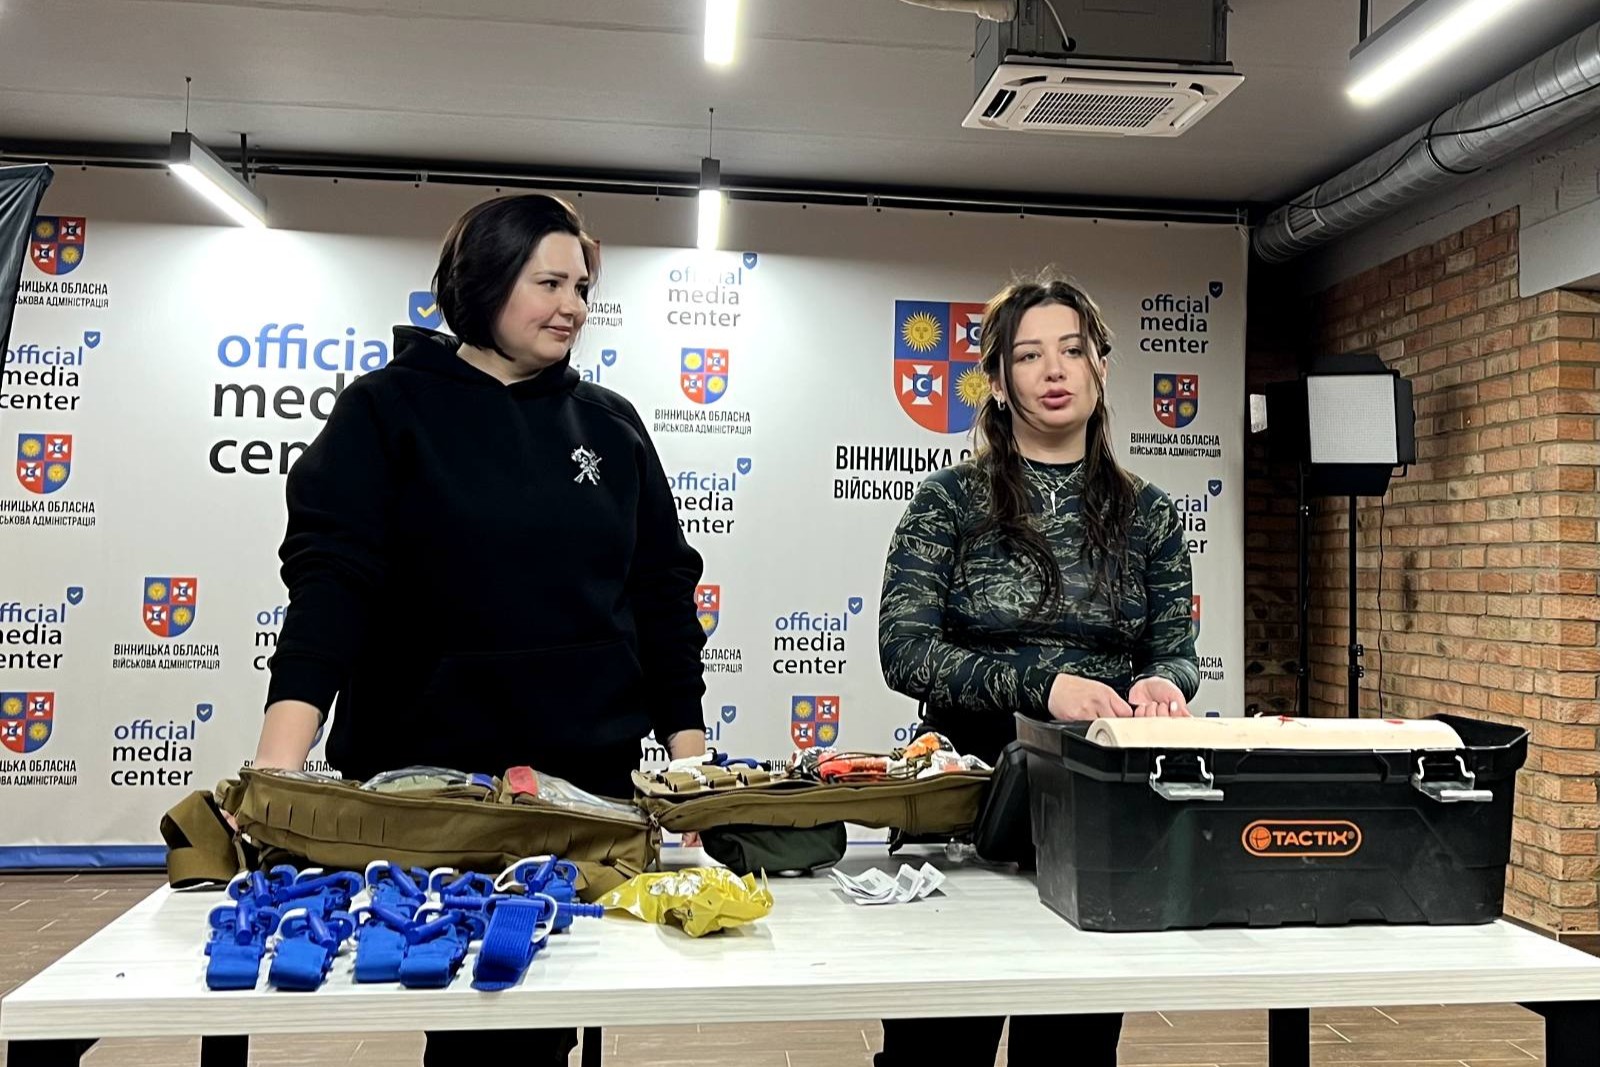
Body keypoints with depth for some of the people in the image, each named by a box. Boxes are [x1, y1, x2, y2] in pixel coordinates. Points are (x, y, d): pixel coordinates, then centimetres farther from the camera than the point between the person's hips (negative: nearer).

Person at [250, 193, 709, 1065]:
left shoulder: (610, 425, 9)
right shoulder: (388, 410, -1)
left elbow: (661, 593, 9)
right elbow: (330, 575, -12)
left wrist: (687, 746, 3)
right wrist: (283, 754, -24)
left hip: (590, 774, 3)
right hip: (427, 775, -3)